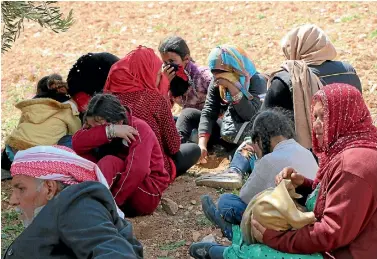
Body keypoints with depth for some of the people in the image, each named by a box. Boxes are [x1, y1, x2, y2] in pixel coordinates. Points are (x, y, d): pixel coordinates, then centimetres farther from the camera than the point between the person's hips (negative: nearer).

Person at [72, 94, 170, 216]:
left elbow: (136, 171, -32)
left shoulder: (139, 129, -19)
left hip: (148, 194, -6)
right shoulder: (98, 124, -1)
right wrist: (109, 131, -33)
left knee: (110, 162, -30)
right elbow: (77, 143, -22)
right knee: (84, 155, -11)